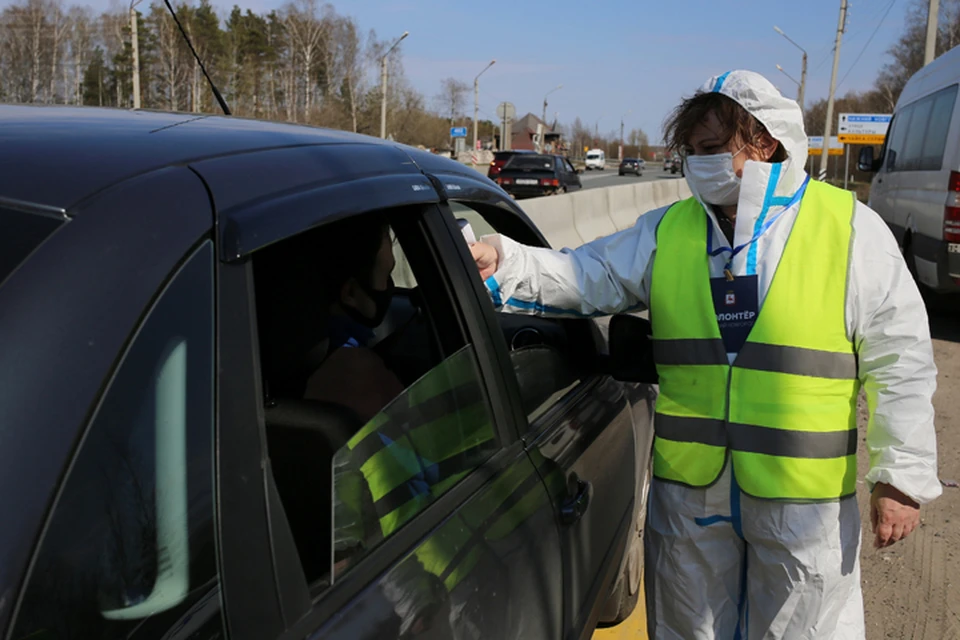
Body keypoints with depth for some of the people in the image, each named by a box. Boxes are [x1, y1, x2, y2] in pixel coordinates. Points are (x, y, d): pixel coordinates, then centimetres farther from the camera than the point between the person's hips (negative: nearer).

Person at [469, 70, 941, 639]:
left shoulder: (851, 229, -6)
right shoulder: (667, 232, 3)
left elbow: (899, 361, -4)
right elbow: (582, 277, 1)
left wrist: (903, 478, -5)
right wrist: (503, 262, -16)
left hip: (804, 500, -3)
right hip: (689, 488, 3)